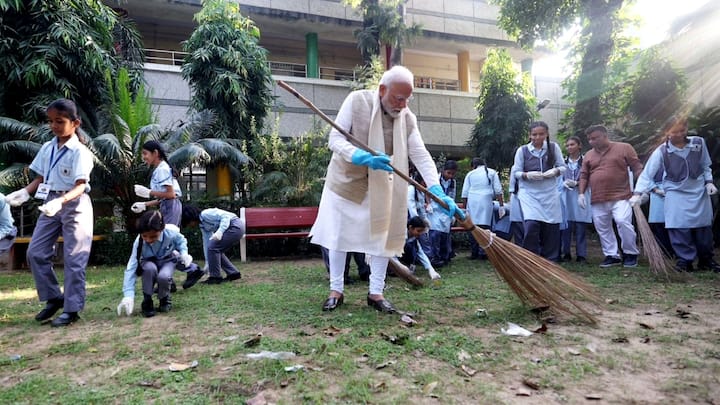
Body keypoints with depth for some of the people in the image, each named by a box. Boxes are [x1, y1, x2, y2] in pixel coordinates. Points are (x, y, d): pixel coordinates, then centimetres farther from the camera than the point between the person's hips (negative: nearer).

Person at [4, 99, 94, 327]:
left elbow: (80, 186, -21)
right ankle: (54, 298, 20)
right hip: (50, 204, 7)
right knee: (35, 253, 5)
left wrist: (60, 201, -36)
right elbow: (40, 179, 13)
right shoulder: (47, 148, 8)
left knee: (73, 259, -2)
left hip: (74, 206, -7)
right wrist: (24, 193, -4)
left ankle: (72, 308, 7)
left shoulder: (80, 152, -13)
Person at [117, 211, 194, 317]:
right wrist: (129, 295, -40)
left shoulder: (171, 233, -30)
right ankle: (147, 301, -15)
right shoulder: (139, 242, -30)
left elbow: (181, 240, -3)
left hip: (167, 261, 0)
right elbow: (131, 268, -32)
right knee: (150, 268, -37)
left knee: (163, 277, -35)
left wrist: (183, 253, -24)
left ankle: (164, 299, 0)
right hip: (149, 263, 0)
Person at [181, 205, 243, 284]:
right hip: (236, 228, 10)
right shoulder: (202, 226, 17)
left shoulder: (205, 214, -11)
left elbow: (226, 216, -20)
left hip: (236, 226, -10)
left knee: (213, 247, -9)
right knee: (217, 251, 13)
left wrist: (220, 231, -32)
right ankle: (233, 273, 20)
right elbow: (206, 243, 19)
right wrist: (207, 264, 19)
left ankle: (216, 277, 0)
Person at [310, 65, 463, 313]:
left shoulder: (407, 118, -8)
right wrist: (364, 157, -38)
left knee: (383, 235, 2)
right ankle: (336, 290, 18)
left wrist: (438, 192, -25)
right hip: (346, 180, -2)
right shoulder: (357, 100, -16)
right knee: (338, 235, 4)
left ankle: (376, 293, 15)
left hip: (380, 186, 3)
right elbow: (335, 139, -19)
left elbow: (421, 156, -13)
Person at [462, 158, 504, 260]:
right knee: (484, 226, -3)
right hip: (486, 201, -1)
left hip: (471, 202, 1)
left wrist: (465, 208, 15)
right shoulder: (492, 172, 15)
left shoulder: (470, 174, 15)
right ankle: (483, 252, -8)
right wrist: (501, 205, 8)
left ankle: (474, 253, 5)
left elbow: (464, 193, 10)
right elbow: (498, 190, 7)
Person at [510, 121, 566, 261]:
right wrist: (528, 175, -18)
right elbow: (515, 172, 1)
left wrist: (555, 171, -13)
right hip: (529, 193, -2)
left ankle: (550, 261, 21)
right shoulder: (522, 150, 0)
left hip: (550, 193, 2)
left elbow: (562, 167, 8)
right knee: (531, 225, -18)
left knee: (551, 229, 4)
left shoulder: (554, 147, 4)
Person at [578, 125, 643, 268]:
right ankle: (612, 255, 18)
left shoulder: (624, 148, 2)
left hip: (620, 197, -5)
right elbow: (584, 176, 14)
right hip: (598, 200, 5)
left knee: (623, 222, -17)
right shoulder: (588, 155, 13)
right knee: (602, 228, 6)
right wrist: (581, 193, 2)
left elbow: (637, 168, 0)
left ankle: (630, 253, 3)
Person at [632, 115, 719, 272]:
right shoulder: (661, 151, -14)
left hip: (699, 191, 3)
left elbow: (705, 166, 11)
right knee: (679, 228, -10)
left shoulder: (699, 143, -4)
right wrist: (638, 193, -26)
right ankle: (685, 261, 3)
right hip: (676, 193, -3)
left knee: (704, 227, 10)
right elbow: (647, 173, -16)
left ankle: (706, 260, 26)